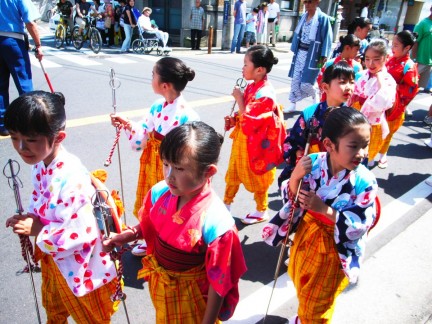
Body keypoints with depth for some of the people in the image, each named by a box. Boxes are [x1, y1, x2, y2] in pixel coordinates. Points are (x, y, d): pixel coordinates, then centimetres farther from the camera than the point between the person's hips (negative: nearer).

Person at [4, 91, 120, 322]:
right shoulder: (40, 164, -8)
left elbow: (82, 234, -35)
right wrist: (29, 219, -10)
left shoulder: (72, 179, -37)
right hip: (52, 260, 8)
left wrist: (37, 230, -27)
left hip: (79, 269, -8)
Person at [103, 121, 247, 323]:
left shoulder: (216, 223, -34)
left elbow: (218, 282, -22)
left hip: (190, 294, -5)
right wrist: (127, 236, -13)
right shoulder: (159, 193, -18)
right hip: (158, 283, 5)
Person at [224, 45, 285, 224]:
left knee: (257, 179, 11)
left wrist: (239, 99, -20)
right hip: (242, 139, 9)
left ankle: (262, 211, 32)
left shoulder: (265, 93, -26)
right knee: (233, 173, 19)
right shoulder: (252, 87, 2)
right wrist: (234, 120, -2)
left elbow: (249, 121, -26)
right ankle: (226, 204, 37)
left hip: (255, 144, -8)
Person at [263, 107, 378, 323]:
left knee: (317, 306, 17)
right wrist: (295, 177, -28)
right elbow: (294, 198, -7)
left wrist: (324, 209, -33)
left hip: (335, 248, -4)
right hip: (306, 234, 4)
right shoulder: (312, 163, -18)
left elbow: (358, 227, -23)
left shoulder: (365, 182, -26)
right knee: (300, 283, 31)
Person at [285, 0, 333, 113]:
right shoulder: (304, 16, 8)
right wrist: (294, 50, 11)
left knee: (305, 84, -6)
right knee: (295, 80, 5)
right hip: (300, 52, 6)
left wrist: (323, 57, -14)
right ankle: (292, 104, 15)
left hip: (312, 55, -6)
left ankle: (315, 95, 25)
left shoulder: (323, 18, -10)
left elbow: (327, 38, -10)